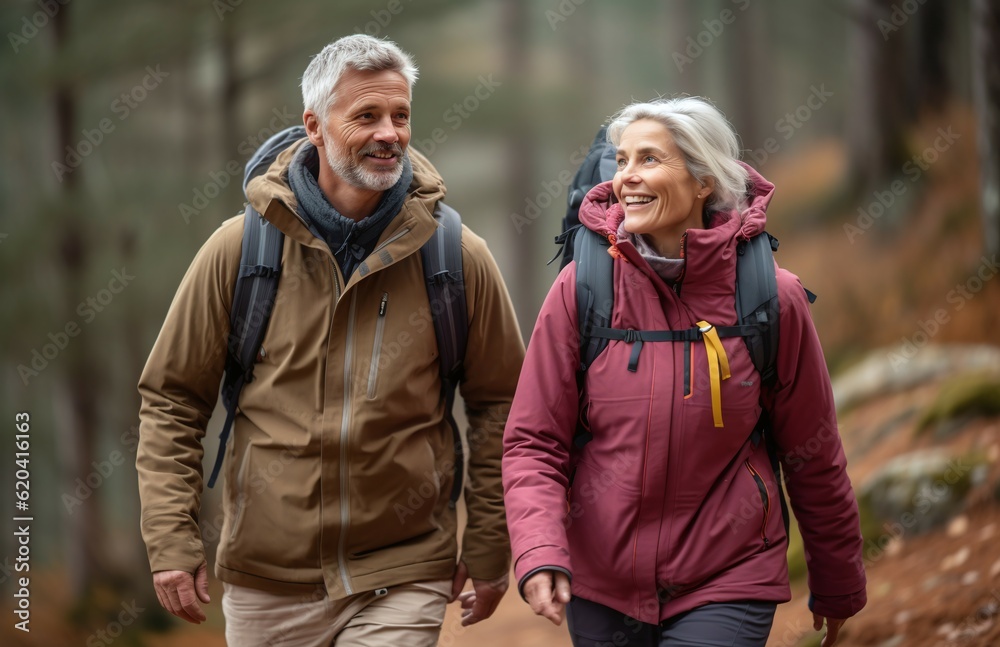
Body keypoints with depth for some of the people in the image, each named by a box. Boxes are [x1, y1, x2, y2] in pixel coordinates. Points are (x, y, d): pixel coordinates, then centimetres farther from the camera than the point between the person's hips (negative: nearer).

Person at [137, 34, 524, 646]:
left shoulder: (459, 258, -2)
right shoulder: (241, 249, -2)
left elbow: (498, 404, 7)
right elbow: (172, 400, 3)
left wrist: (488, 549, 5)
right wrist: (172, 540, -4)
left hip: (402, 585, -1)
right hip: (265, 582, 1)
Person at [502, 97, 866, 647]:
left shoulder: (772, 298, -7)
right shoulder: (582, 288, -6)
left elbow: (813, 458, 3)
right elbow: (533, 443, -3)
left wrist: (838, 590, 14)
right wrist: (539, 552, -20)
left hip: (726, 585, -2)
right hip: (600, 588, 2)